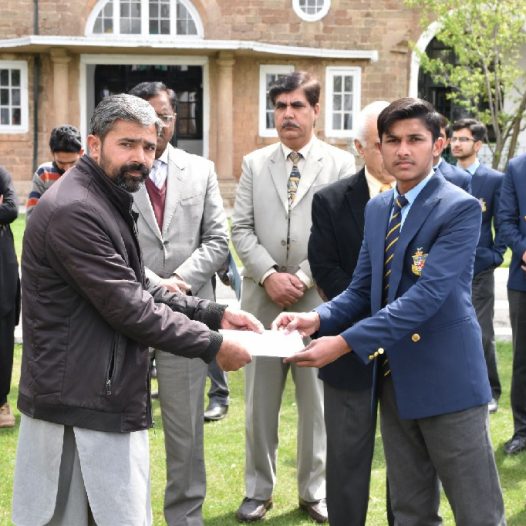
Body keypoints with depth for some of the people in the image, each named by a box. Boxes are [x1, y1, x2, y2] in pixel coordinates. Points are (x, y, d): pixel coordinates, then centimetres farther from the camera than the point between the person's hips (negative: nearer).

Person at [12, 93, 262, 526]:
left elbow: (139, 291, 17)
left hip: (106, 399, 10)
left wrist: (215, 313, 7)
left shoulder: (108, 203, 15)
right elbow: (129, 308, -20)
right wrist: (213, 345, -12)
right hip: (80, 409, -10)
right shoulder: (74, 211, -19)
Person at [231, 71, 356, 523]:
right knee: (259, 401, 8)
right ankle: (258, 490, 20)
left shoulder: (340, 164, 3)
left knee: (317, 399, 7)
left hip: (318, 298, -2)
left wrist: (302, 279, -11)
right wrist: (269, 276, -9)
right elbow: (241, 229, 4)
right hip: (262, 298, 2)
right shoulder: (254, 163, 10)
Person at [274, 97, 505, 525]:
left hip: (446, 378, -7)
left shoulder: (460, 208, -12)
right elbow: (362, 290, 13)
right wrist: (318, 319, -9)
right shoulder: (377, 208, 11)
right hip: (394, 377, 7)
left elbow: (428, 294, -22)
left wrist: (346, 342, -27)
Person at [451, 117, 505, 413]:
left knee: (483, 335, -2)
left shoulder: (495, 180, 1)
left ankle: (490, 393, 13)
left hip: (478, 269, -3)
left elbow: (502, 224, 2)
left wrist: (495, 256, -6)